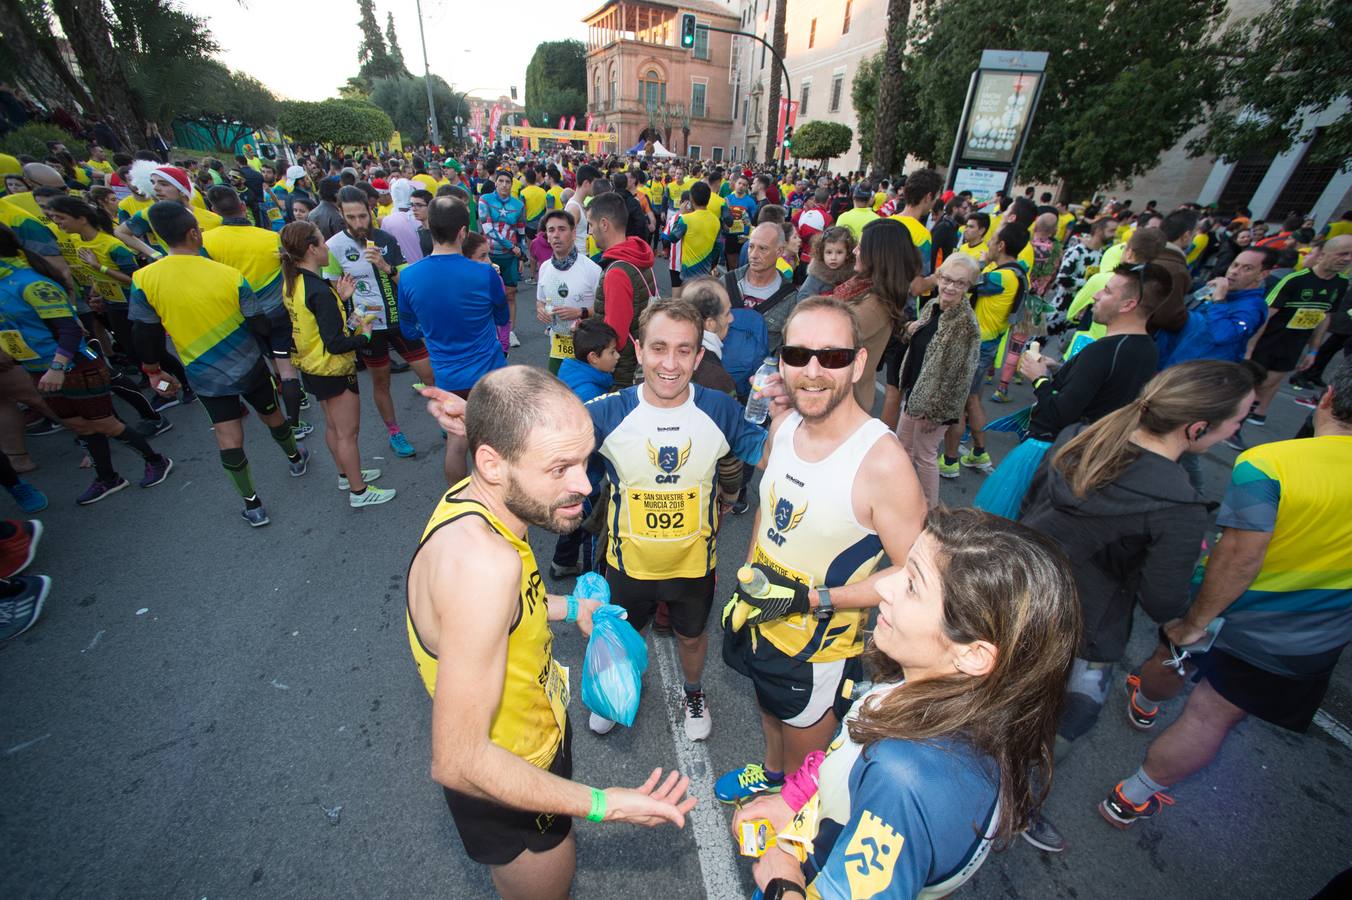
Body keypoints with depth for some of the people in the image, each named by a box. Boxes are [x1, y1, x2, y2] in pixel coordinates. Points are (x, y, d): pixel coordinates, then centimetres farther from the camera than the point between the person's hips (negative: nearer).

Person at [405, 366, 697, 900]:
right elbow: (457, 762, -35)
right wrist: (604, 805, -30)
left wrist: (566, 607, 7)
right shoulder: (482, 560, -42)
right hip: (502, 784, -7)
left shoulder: (473, 500, -13)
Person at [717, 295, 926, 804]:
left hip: (819, 648, -6)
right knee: (769, 710, 35)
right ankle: (770, 772, 65)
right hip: (758, 618, 6)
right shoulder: (784, 426, -10)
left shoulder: (881, 461, -31)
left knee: (804, 770, 23)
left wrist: (811, 598, -27)